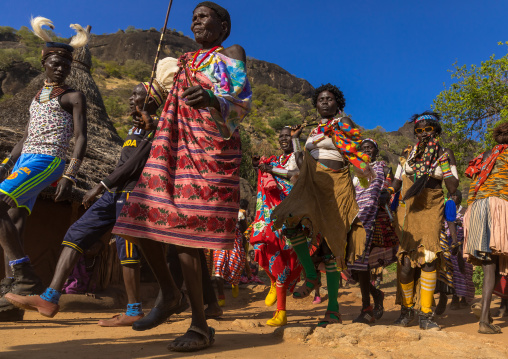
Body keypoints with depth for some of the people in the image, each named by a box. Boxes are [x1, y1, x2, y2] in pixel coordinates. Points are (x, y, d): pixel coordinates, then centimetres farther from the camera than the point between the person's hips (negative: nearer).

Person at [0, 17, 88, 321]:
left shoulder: (74, 97, 3)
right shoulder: (37, 97, 24)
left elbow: (81, 139, -8)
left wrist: (70, 175, -20)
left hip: (48, 162, -7)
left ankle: (27, 278, -20)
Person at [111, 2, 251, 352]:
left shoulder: (231, 54, 7)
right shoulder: (185, 61, 26)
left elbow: (242, 103, -8)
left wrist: (212, 100, -27)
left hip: (210, 151, -7)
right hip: (175, 148, 7)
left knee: (186, 233, -12)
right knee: (142, 219, -3)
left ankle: (201, 327, -1)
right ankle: (170, 293, 17)